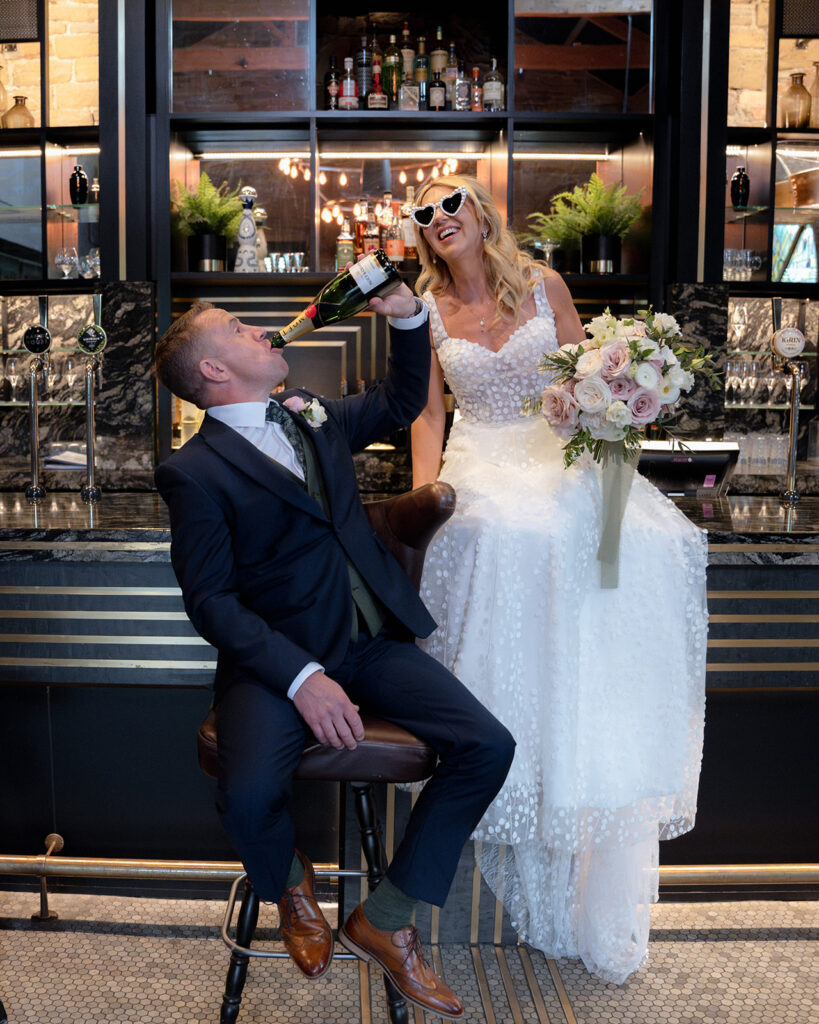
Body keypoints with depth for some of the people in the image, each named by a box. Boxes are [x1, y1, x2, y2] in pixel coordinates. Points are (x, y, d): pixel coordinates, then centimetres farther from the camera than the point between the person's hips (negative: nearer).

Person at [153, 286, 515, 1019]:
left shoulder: (311, 415, 13)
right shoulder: (194, 472, -6)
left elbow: (401, 403, 29)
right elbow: (211, 601, -11)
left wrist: (408, 317, 12)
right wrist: (301, 678, -22)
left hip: (371, 640, 6)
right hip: (277, 655, -5)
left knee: (489, 746, -14)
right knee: (249, 795, -31)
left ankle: (385, 920, 3)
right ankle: (292, 886, 10)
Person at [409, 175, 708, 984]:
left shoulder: (543, 286, 12)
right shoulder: (427, 311, 13)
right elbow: (426, 411, 10)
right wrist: (423, 493, -5)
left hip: (561, 456, 0)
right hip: (482, 469, 0)